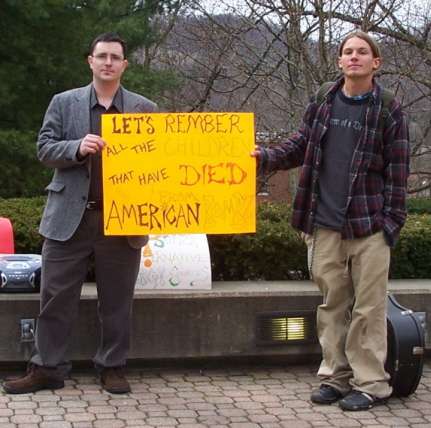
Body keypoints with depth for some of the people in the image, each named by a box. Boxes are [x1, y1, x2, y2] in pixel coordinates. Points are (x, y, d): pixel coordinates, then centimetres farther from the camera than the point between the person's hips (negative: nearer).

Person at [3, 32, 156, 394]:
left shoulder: (145, 109, 6)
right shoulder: (64, 103, 6)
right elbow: (45, 150, 1)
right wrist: (77, 147, -17)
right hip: (69, 217, 0)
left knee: (116, 300, 7)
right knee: (56, 297, 3)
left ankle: (113, 368, 18)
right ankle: (46, 368, 13)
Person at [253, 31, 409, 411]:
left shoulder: (389, 112, -2)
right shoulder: (322, 105, 8)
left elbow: (397, 173, -2)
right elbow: (301, 146, 13)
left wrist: (392, 223, -8)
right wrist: (265, 157, -5)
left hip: (369, 227, -3)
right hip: (325, 226, 4)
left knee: (368, 308, 0)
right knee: (332, 305, 10)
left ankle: (371, 384, 8)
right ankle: (335, 377, 20)